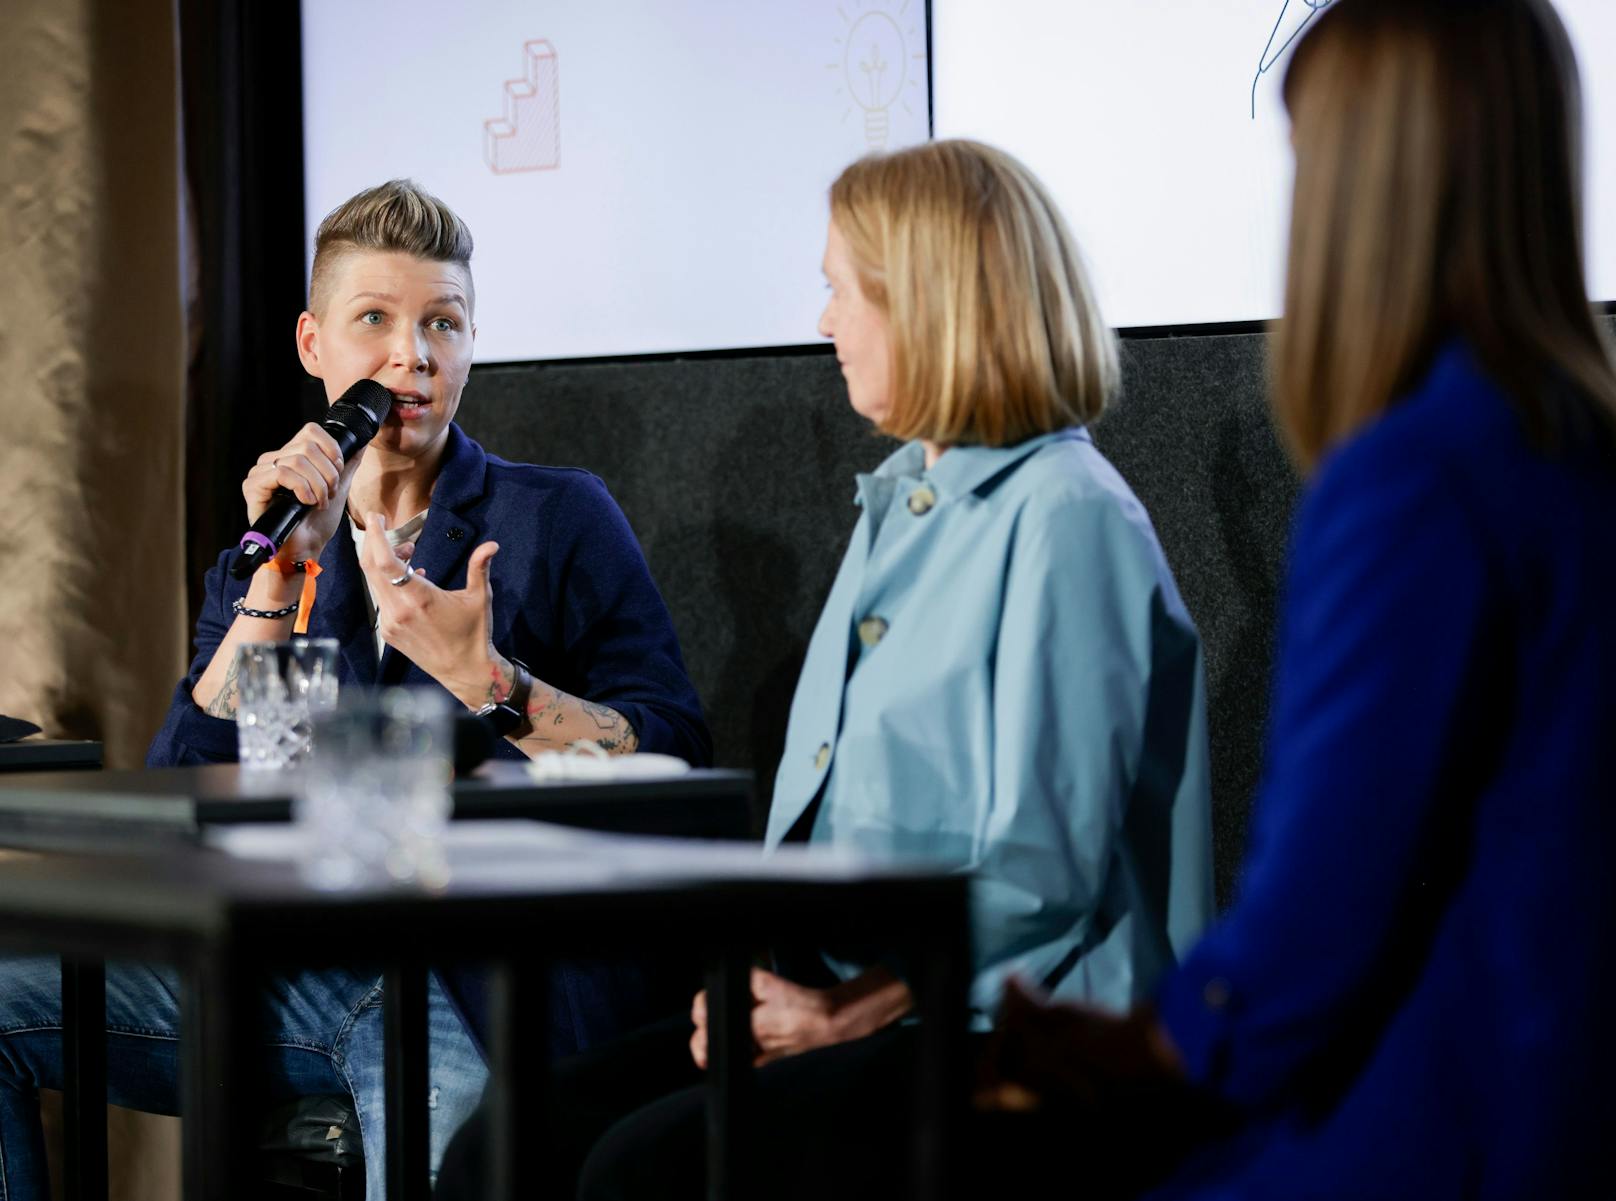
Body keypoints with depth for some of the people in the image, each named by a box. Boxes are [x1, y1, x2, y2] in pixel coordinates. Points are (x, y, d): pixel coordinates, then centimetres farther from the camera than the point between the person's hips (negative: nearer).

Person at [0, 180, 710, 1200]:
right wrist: (279, 580, -4)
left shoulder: (559, 518, 8)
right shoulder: (267, 560, 19)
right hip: (305, 958, 5)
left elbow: (677, 765, -2)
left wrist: (484, 676, -15)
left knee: (431, 1076, -41)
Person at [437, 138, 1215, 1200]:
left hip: (1005, 1030, -9)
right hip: (840, 997, 9)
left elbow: (1042, 866, -17)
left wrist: (858, 1009, -15)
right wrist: (752, 968, 4)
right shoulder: (899, 504, 21)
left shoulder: (1066, 519, -9)